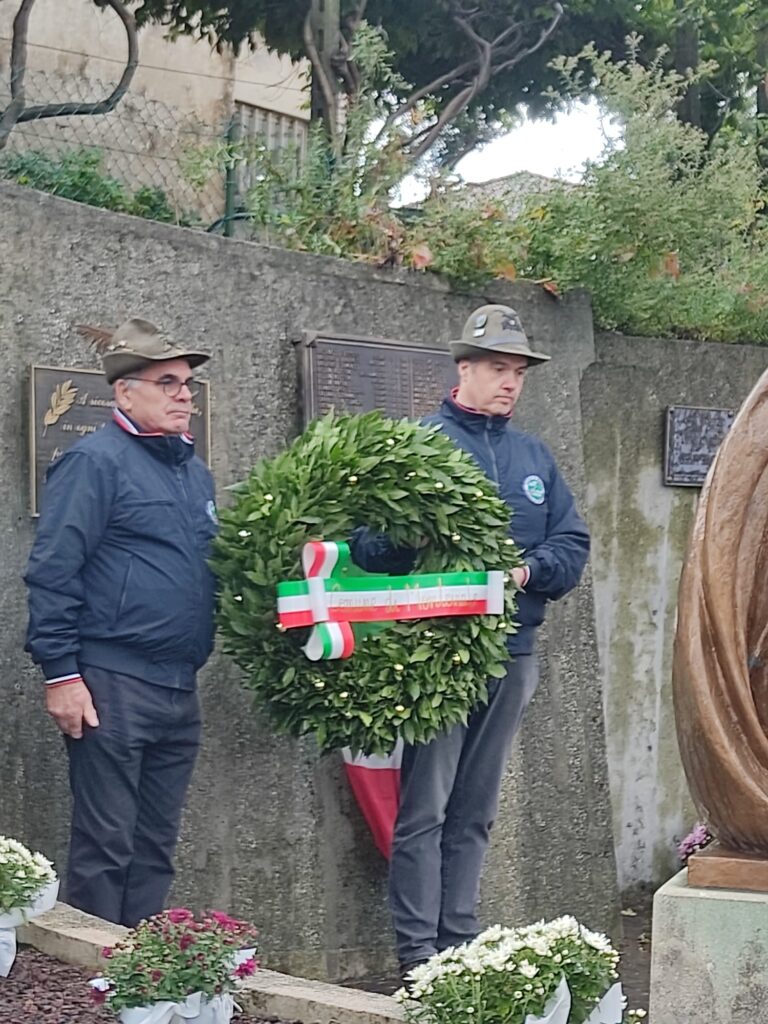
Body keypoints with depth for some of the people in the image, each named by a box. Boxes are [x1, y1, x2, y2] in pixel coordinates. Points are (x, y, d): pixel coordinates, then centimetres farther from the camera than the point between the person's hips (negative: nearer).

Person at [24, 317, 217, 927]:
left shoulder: (195, 471, 18)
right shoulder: (96, 462, -7)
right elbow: (53, 572, -13)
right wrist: (60, 672, -17)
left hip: (179, 689, 8)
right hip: (113, 687, -8)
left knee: (156, 848, 12)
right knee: (105, 847, -4)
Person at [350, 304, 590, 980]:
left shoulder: (535, 457, 16)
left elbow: (573, 544, 10)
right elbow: (372, 539, -10)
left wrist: (529, 570, -8)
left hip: (512, 652, 6)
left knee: (475, 811, 13)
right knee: (424, 807, -5)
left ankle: (461, 939, 20)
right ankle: (418, 950, 0)